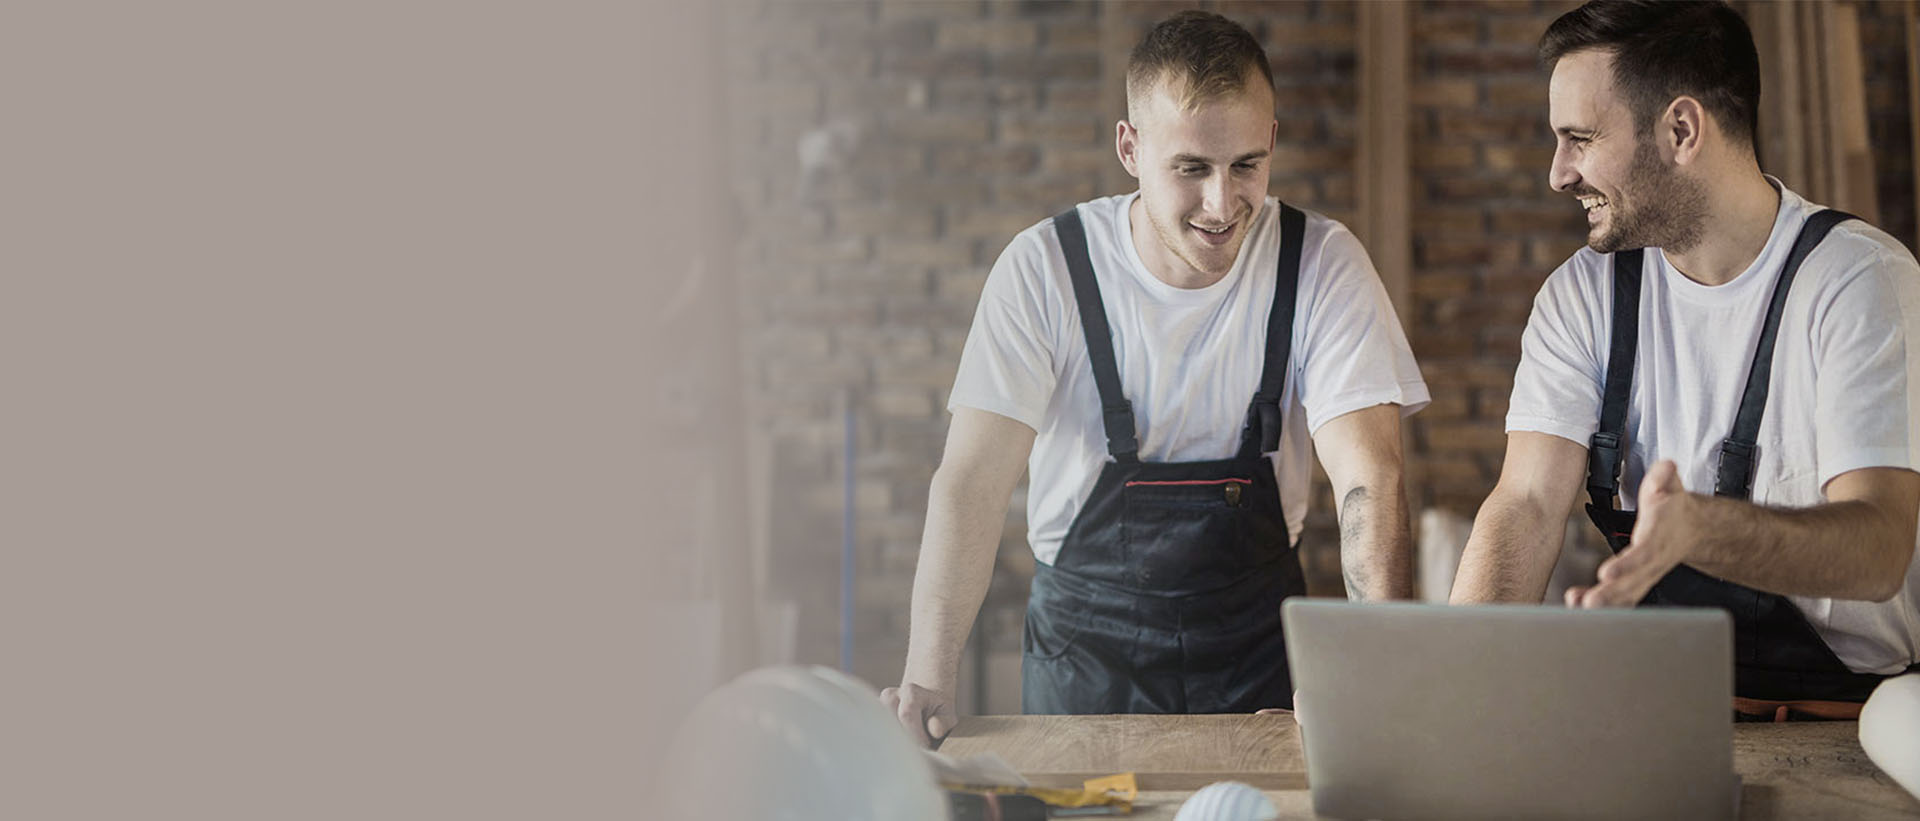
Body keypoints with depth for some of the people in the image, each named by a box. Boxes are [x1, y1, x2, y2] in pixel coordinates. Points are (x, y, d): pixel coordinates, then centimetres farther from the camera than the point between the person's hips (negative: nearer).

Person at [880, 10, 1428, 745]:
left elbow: (1368, 478, -14)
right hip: (1085, 643, 0)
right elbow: (974, 479, -14)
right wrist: (926, 679, -26)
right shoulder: (1042, 270, -9)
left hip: (1256, 649, 0)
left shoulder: (1323, 264, -7)